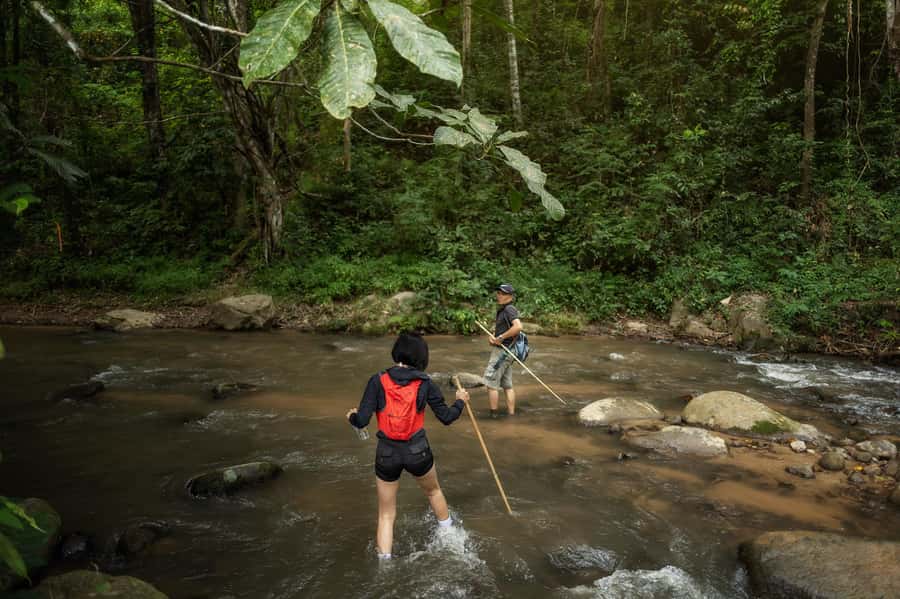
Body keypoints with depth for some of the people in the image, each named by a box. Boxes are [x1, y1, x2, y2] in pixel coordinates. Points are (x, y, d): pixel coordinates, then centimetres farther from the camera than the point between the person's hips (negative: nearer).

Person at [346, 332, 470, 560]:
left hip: (387, 454, -1)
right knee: (433, 491, 33)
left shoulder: (378, 381, -11)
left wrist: (351, 416, 8)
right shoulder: (425, 384, -8)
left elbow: (361, 421, -14)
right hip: (418, 451, 1)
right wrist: (460, 401, 17)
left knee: (386, 515, 17)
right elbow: (446, 417, -2)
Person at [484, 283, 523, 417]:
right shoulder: (501, 310, 14)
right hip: (505, 352, 10)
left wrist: (500, 337, -23)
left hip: (503, 351, -10)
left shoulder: (509, 309, -15)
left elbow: (518, 326, -30)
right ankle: (511, 413, 16)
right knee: (507, 385, 12)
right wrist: (492, 337, -4)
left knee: (491, 383, -4)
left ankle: (493, 414, 2)